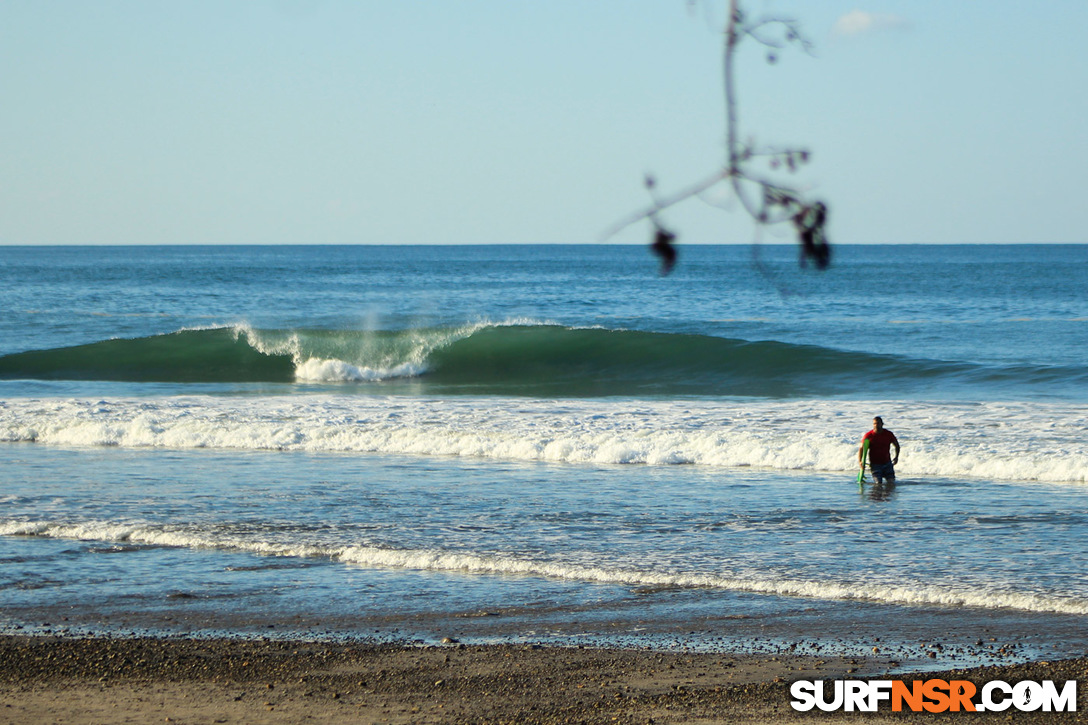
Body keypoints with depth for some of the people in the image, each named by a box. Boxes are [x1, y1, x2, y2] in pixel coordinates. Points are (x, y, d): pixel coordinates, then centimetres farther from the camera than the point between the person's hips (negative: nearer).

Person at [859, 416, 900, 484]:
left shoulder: (889, 434, -2)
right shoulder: (868, 436, -8)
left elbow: (897, 445, 14)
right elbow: (861, 449, -9)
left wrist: (896, 457, -1)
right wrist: (860, 461, -25)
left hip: (887, 463, 2)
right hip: (875, 464, -2)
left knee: (892, 482, -5)